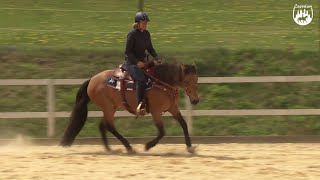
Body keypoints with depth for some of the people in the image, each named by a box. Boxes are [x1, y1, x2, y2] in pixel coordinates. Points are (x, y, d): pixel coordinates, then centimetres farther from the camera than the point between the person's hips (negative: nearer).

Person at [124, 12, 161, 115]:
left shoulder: (146, 34, 9)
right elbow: (128, 51, -14)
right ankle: (140, 105, -36)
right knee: (141, 79, -31)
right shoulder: (132, 34, -12)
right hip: (131, 63, -8)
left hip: (142, 62, 8)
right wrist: (137, 62, -23)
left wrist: (157, 58, 2)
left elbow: (150, 49, 18)